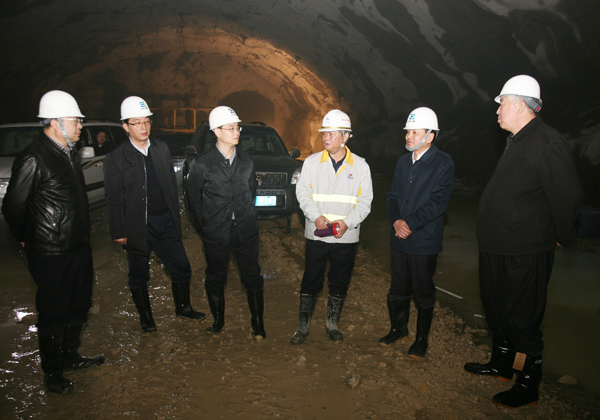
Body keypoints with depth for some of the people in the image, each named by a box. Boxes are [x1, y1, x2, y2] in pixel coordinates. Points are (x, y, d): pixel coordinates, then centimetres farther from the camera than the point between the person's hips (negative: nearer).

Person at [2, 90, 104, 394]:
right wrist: (29, 240, -1)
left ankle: (71, 357, 43)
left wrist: (83, 234, 15)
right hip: (52, 255, -8)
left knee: (78, 307, 22)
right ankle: (52, 374, 29)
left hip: (79, 249, 8)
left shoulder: (70, 154, 8)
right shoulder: (33, 159, -20)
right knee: (53, 315, 9)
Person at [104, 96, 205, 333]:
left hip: (166, 223, 4)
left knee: (181, 269, 9)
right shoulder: (116, 158, -7)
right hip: (138, 227, -3)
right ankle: (145, 317, 32)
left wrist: (175, 217, 9)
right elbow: (113, 198, -5)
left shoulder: (161, 149, 6)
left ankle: (183, 308, 32)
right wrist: (118, 232, -6)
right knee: (139, 277, 11)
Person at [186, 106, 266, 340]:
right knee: (215, 279, 13)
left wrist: (247, 216, 10)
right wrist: (207, 225, 2)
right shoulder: (201, 164, -8)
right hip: (216, 234, -2)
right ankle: (218, 321, 34)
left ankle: (258, 323, 23)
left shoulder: (246, 161, 3)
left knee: (252, 278, 7)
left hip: (246, 231, 2)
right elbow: (194, 198, 2)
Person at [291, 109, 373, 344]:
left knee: (339, 283, 12)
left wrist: (347, 222, -15)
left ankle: (332, 324, 30)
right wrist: (316, 216, -16)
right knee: (311, 282, 5)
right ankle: (303, 326, 21)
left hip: (346, 237, 1)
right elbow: (302, 193, 1)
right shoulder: (312, 162, 3)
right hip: (316, 235, 0)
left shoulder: (360, 165, 2)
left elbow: (365, 201, 0)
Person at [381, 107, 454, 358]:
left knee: (423, 291, 7)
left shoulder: (443, 163, -8)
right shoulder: (403, 162, 11)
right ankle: (398, 329, 34)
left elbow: (438, 202, -15)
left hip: (424, 241, -5)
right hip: (399, 239, 5)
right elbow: (392, 195, 10)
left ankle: (422, 339, 24)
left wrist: (411, 223, -17)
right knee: (398, 288, 15)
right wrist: (396, 220, -8)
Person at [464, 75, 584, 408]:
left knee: (522, 321, 3)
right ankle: (501, 364, 41)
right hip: (497, 249, 10)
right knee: (497, 311, 21)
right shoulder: (516, 142, 13)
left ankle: (528, 386, 22)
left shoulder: (546, 143, -19)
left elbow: (568, 196, -19)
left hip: (525, 255, -10)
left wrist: (563, 239, -6)